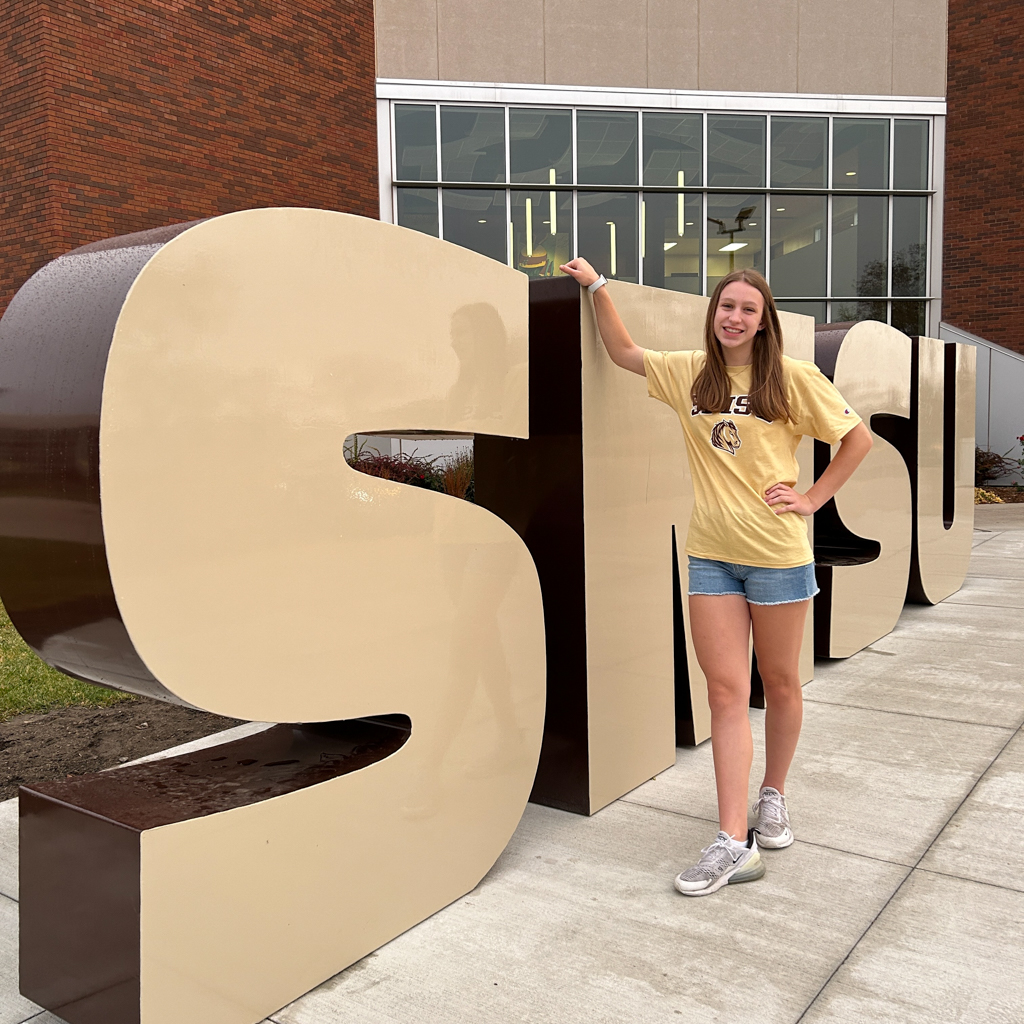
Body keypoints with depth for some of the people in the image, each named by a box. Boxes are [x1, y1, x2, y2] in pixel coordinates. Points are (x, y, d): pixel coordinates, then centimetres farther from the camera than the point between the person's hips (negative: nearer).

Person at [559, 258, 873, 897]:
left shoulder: (793, 378, -3)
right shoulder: (690, 373, 7)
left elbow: (857, 438, 3)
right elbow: (623, 352, 17)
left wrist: (814, 498, -4)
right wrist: (598, 286, 13)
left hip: (778, 554, -2)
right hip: (711, 555, 2)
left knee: (779, 684, 13)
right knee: (727, 693, 0)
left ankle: (774, 796, 36)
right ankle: (734, 842, 2)